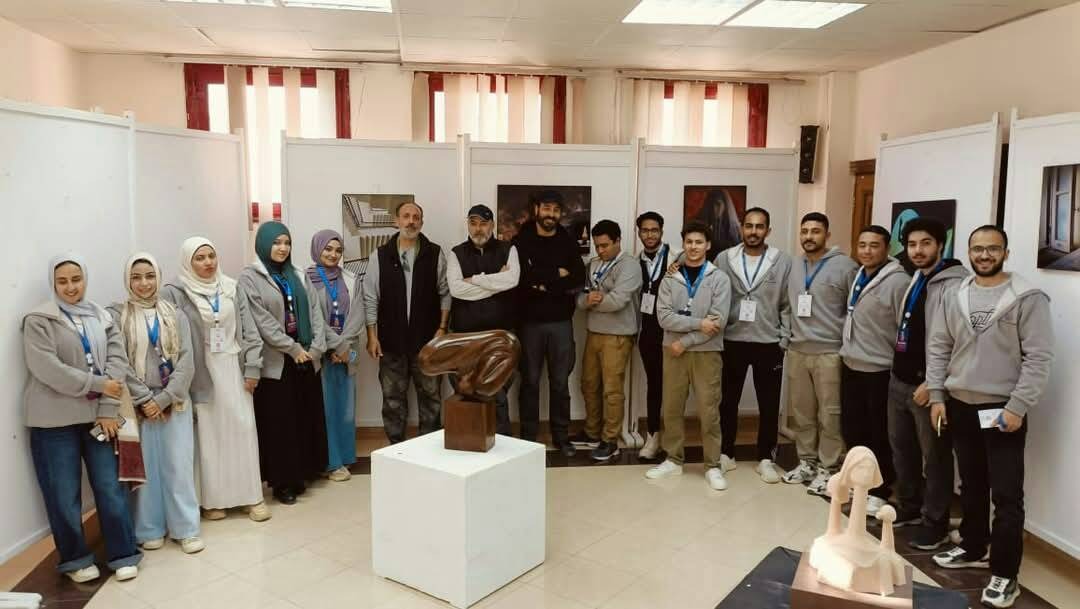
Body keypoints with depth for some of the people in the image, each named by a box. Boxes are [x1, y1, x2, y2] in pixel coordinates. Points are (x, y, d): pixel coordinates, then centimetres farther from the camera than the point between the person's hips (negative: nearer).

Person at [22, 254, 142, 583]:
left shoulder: (101, 317, 9)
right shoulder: (38, 320, -4)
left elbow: (117, 361, 1)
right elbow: (47, 369, -15)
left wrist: (108, 410, -8)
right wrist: (98, 384, -16)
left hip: (97, 415, 3)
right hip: (55, 420, -3)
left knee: (110, 486, 4)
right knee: (64, 494, 5)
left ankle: (123, 554, 16)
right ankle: (75, 558, 23)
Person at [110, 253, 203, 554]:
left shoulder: (175, 315, 6)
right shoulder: (116, 316, -1)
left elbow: (186, 361, -1)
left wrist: (164, 399, -10)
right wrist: (145, 399, -12)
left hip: (174, 403, 2)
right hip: (138, 405, -1)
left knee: (179, 464, 3)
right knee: (145, 466, 4)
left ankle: (186, 528, 13)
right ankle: (150, 530, 18)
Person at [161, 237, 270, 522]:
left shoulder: (231, 288, 6)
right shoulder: (174, 293, -6)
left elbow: (249, 331, 6)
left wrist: (252, 368, 0)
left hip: (233, 371, 3)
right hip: (201, 373, -3)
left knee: (243, 430, 4)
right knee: (209, 435, 3)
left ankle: (251, 496, 13)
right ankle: (212, 499, 16)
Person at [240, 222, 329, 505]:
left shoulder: (296, 274, 12)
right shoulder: (249, 277, -5)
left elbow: (314, 311, 7)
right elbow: (262, 321, -13)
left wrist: (316, 347, -6)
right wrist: (293, 349, -14)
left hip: (306, 359, 6)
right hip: (275, 363, -5)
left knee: (305, 419, 10)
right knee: (279, 423, 2)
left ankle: (299, 475, 23)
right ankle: (281, 482, 13)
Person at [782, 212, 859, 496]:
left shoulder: (844, 266, -7)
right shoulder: (793, 266, 10)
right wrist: (787, 333, 11)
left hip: (829, 352, -5)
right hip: (797, 351, 5)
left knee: (829, 415, 2)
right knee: (802, 413, 14)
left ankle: (828, 469, 12)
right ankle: (806, 462, 27)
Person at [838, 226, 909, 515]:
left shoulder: (898, 281, -16)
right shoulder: (859, 276, 10)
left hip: (880, 370, -8)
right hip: (851, 366, 8)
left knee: (880, 436, 4)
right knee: (852, 429, 16)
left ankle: (880, 491, 18)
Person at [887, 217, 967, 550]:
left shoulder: (953, 284, -15)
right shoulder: (915, 280, 14)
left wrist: (932, 383, -20)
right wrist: (898, 370, 16)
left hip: (928, 386, -9)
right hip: (899, 380, 9)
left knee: (935, 456, 2)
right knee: (901, 448, 18)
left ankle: (936, 524, 12)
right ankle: (908, 508, 33)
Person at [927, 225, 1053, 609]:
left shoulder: (1028, 298, -8)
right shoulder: (954, 297, 6)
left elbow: (1039, 357, -12)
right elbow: (938, 349, 8)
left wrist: (1018, 407, -17)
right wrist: (937, 397, 3)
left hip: (1004, 410, -5)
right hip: (960, 406, 5)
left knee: (1006, 495, -1)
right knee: (971, 486, 18)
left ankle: (1005, 575, 8)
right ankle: (973, 549, 33)